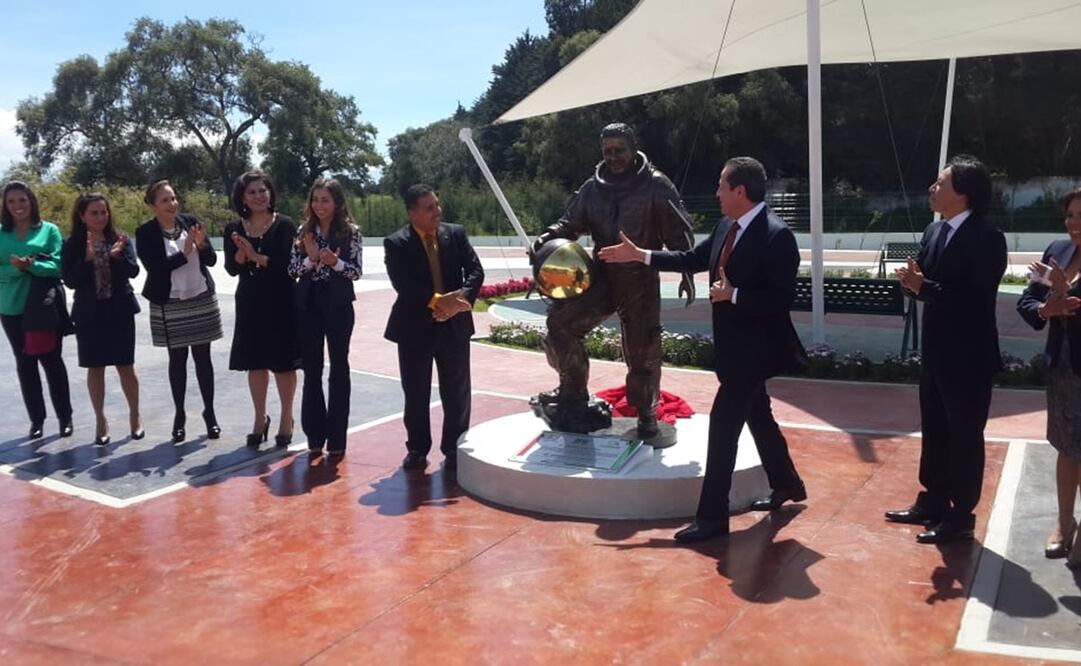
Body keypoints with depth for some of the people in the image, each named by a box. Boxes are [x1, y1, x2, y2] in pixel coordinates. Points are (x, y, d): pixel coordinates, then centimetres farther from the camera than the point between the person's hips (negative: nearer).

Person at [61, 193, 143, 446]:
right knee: (95, 367, 7)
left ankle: (134, 415, 19)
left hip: (120, 311, 0)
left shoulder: (120, 239, -1)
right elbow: (70, 281, -8)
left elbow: (133, 271, -8)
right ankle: (100, 420, 17)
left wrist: (117, 256, -26)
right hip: (89, 313, 0)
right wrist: (88, 259, -21)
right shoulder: (72, 245, -2)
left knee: (125, 366, 3)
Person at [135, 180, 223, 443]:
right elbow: (154, 267, -17)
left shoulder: (190, 221, 0)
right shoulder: (145, 233, -7)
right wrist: (185, 254, -21)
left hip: (202, 300, 2)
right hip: (169, 305, -2)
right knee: (177, 359, 7)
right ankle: (179, 415, 18)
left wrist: (202, 245, -20)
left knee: (203, 357, 7)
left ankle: (209, 413, 16)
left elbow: (212, 260, 0)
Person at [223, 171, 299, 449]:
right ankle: (260, 418, 25)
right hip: (250, 303, 4)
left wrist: (257, 256, -19)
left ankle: (286, 419, 18)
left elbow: (290, 264, -16)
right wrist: (241, 252, -18)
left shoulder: (284, 225, -8)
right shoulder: (234, 229, 4)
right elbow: (232, 269, 0)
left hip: (281, 302, -4)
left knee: (283, 363, 4)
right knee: (255, 363, 11)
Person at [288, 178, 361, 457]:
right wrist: (311, 259, -15)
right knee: (311, 370, 7)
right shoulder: (304, 231, 6)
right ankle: (315, 435, 17)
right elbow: (292, 269, 2)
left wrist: (335, 262, -23)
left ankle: (336, 437, 11)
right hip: (308, 305, 3)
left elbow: (356, 271, -6)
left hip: (338, 305, -3)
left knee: (338, 368, 4)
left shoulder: (350, 231, -3)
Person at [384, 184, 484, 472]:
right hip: (415, 326, -2)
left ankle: (454, 450, 19)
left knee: (457, 393, 7)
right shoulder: (396, 243, -6)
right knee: (415, 394, 8)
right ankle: (417, 450, 22)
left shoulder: (456, 234, 3)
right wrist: (437, 301, -26)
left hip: (454, 324, 2)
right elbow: (402, 284, -18)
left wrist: (461, 299, -18)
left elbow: (475, 271, -1)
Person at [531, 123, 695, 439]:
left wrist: (686, 273, -11)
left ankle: (646, 414, 23)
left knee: (642, 351, 3)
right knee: (560, 320, -9)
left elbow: (679, 231, -6)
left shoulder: (655, 185, -6)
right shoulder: (593, 188, 6)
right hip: (601, 276, 4)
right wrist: (549, 236, -8)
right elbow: (571, 223, 13)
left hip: (641, 282, -3)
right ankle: (574, 389, 9)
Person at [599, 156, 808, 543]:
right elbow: (693, 259, 13)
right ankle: (787, 485, 41)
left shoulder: (776, 235, -21)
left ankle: (712, 517, 0)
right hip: (735, 344, 9)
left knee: (723, 423, -8)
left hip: (754, 348, -9)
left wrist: (733, 294, -26)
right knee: (757, 417, 22)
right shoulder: (727, 227, 5)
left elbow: (783, 296, -24)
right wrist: (638, 255, 11)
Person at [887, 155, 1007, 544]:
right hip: (935, 352, 8)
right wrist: (912, 279, -13)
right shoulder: (934, 232, 8)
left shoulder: (987, 239, -17)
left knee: (964, 437, 5)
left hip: (969, 356, -8)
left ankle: (961, 516, 17)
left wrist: (923, 287, -26)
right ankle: (932, 502, 32)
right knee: (934, 432, 18)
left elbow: (975, 300, -24)